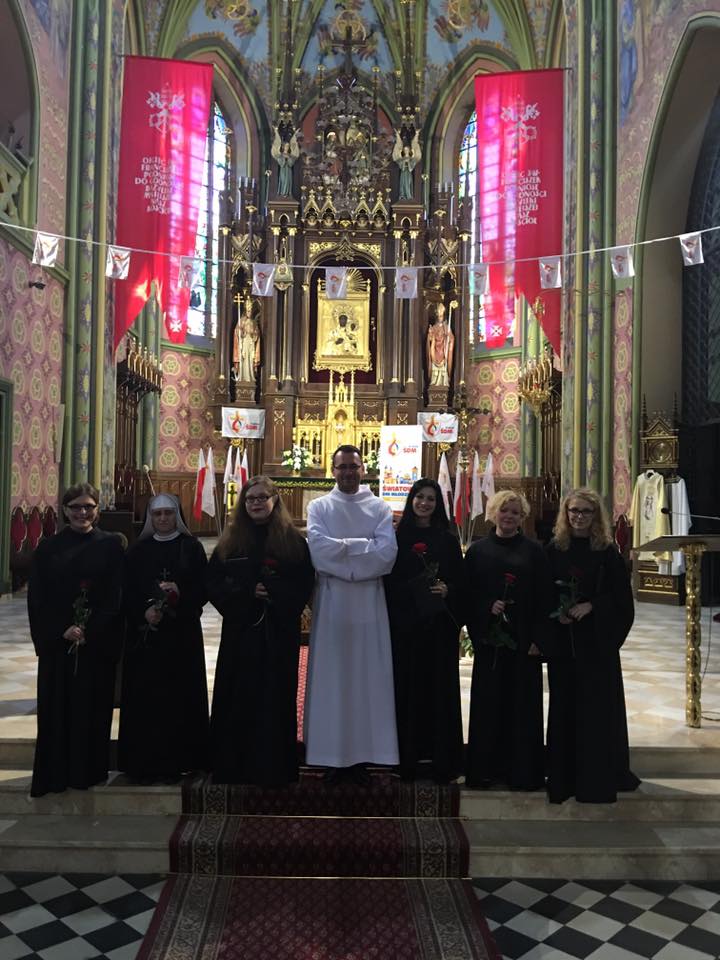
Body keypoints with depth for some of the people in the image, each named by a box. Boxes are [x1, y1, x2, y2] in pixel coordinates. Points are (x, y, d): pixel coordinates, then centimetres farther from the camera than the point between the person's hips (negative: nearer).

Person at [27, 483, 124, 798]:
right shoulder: (48, 548, 5)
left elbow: (115, 595, -4)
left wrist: (88, 631, -13)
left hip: (99, 643, -1)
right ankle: (54, 774, 17)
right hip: (56, 643, 1)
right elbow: (37, 598, 1)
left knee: (93, 705, 6)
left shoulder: (111, 545, 1)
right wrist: (62, 631, -12)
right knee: (56, 706, 5)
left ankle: (89, 770, 19)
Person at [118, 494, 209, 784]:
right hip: (143, 632, 1)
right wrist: (143, 612, -13)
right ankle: (145, 762, 11)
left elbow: (202, 589, -1)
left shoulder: (191, 547, 4)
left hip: (182, 632, -1)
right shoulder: (138, 550, 8)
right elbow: (126, 591, 4)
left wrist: (179, 593, -19)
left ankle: (174, 761, 10)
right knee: (145, 697, 1)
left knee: (178, 696, 0)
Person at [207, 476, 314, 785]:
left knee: (275, 698, 3)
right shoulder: (230, 540, 8)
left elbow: (304, 585, -2)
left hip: (279, 633, -1)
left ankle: (273, 768, 14)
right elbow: (213, 583, 3)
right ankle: (231, 767, 17)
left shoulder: (293, 540, 3)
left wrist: (272, 594, -17)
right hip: (239, 631, 2)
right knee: (236, 700, 5)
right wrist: (246, 593, -13)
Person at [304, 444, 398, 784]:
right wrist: (362, 546, -11)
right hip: (331, 601, -1)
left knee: (368, 675, 5)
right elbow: (318, 550, -12)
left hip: (369, 602, 1)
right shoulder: (318, 507, 5)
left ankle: (363, 755, 15)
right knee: (330, 676, 3)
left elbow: (387, 554, -10)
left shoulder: (380, 509, 6)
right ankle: (333, 756, 14)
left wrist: (341, 547, -12)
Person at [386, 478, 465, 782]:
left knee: (439, 688, 2)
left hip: (438, 625, 0)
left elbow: (460, 582, 7)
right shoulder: (397, 538, 5)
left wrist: (447, 591, -13)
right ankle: (408, 759, 13)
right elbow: (387, 581, 3)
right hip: (404, 624, 0)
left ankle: (442, 760, 12)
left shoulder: (448, 540, 7)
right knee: (407, 688, 3)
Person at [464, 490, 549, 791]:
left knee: (522, 703, 3)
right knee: (487, 702, 5)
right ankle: (485, 767, 15)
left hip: (522, 638, -1)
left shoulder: (533, 551, 4)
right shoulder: (478, 550, 7)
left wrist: (537, 639, -7)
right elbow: (469, 593, 5)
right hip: (489, 637, 1)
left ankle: (522, 770, 14)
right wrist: (487, 608, -14)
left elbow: (542, 597, 0)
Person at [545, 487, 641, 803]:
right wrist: (557, 611, -10)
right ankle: (564, 775, 17)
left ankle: (599, 775, 16)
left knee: (599, 704, 2)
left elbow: (622, 597, -2)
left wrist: (591, 606, -14)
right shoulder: (553, 549, 3)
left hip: (598, 641, -1)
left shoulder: (607, 551, -1)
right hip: (562, 641, 1)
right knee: (564, 706, 6)